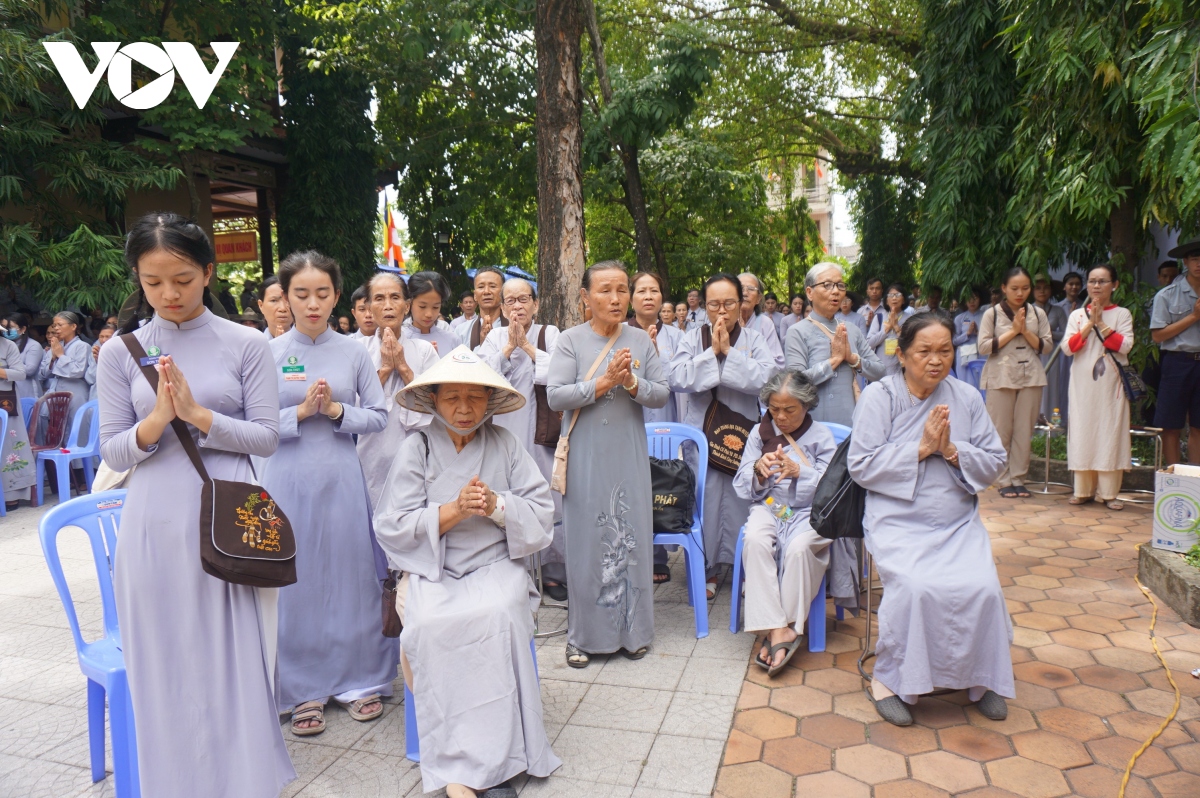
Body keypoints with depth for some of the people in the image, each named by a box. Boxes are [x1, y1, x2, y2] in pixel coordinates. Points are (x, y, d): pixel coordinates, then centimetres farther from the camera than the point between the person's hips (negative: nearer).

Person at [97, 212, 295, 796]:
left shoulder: (247, 346, -1)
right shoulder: (121, 353, 4)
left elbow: (266, 437, -4)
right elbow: (112, 452, 3)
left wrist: (198, 414, -17)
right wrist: (157, 419, -16)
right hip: (155, 526, 2)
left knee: (237, 660, 6)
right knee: (167, 668, 11)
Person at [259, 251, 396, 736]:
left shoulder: (353, 353, 3)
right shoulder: (269, 353, 1)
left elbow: (379, 417, 3)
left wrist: (337, 410, -12)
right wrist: (301, 411, -15)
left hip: (341, 478, 1)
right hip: (288, 479, 0)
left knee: (350, 577, 8)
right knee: (294, 582, 7)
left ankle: (359, 679, 25)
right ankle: (304, 690, 23)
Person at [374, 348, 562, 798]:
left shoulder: (504, 444, 7)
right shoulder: (416, 449, 4)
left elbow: (542, 510, 3)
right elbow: (393, 527, -3)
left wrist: (495, 505, -15)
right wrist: (455, 510, -14)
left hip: (495, 564, 1)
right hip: (431, 569, 0)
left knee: (497, 614, -31)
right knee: (431, 624, -31)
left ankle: (492, 760, -20)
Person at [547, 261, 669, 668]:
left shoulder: (641, 340, 5)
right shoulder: (570, 340, -3)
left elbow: (662, 394, 3)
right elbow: (555, 396, -12)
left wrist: (632, 383, -16)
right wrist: (604, 382, -20)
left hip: (629, 455, 2)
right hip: (586, 456, -2)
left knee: (631, 538, 8)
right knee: (587, 541, 5)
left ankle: (632, 631, 24)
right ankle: (584, 635, 20)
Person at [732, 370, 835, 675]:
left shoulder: (821, 436, 5)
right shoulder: (759, 433, 10)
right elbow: (743, 487, 8)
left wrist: (799, 472, -20)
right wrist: (758, 469, -14)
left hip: (809, 512, -1)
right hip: (768, 507, 2)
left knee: (798, 547, -35)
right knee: (755, 541, -33)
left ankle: (786, 627, -21)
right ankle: (777, 629, -31)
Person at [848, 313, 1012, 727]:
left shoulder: (967, 398, 7)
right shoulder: (879, 396, -3)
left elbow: (994, 463, 7)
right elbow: (861, 465, -9)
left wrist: (952, 450, -12)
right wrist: (920, 448, -15)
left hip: (958, 522, 4)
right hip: (898, 520, -3)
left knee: (982, 587, -21)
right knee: (916, 587, -28)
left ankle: (982, 677, 6)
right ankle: (890, 678, -6)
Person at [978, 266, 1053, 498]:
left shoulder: (1038, 313, 9)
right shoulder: (992, 314, 1)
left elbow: (1045, 346, 6)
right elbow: (984, 347, -6)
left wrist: (1025, 331, -8)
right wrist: (1012, 331, -8)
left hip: (1030, 377, 3)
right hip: (1001, 377, -2)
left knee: (1024, 430, 3)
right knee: (1001, 431, -1)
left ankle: (1018, 478, 12)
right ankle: (1004, 480, 7)